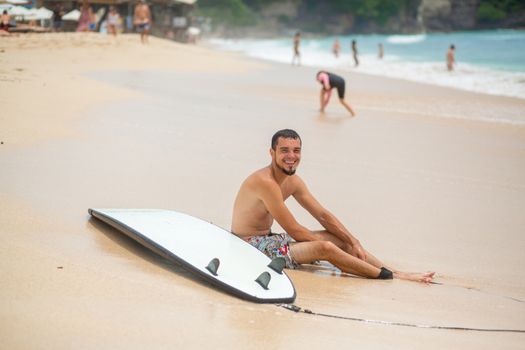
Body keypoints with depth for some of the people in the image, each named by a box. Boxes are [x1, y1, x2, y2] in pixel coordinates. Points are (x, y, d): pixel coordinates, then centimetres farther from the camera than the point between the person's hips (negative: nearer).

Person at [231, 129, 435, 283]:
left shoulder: (293, 181, 6)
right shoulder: (265, 182, -23)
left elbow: (323, 215, 9)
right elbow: (294, 230, -22)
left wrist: (353, 243, 0)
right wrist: (322, 242, -11)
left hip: (269, 239, 10)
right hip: (250, 246, -10)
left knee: (341, 238, 2)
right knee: (326, 248, -23)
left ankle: (393, 272, 5)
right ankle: (392, 277, -15)